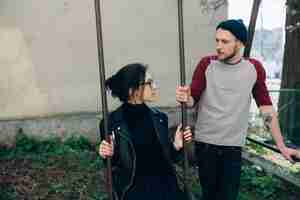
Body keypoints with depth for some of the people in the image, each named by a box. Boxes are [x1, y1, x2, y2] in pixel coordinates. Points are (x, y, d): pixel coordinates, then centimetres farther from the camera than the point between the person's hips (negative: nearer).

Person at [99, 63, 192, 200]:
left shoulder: (159, 117, -4)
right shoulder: (112, 122, -15)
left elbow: (167, 157, 6)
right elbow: (112, 166, -4)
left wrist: (177, 145, -12)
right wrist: (107, 156, -24)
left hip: (165, 187, 4)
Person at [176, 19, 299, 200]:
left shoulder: (254, 68, -2)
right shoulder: (207, 64, -6)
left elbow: (266, 107, 2)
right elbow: (193, 100, -6)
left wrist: (281, 146, 1)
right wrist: (185, 99, -31)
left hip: (234, 147, 1)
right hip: (205, 144, 0)